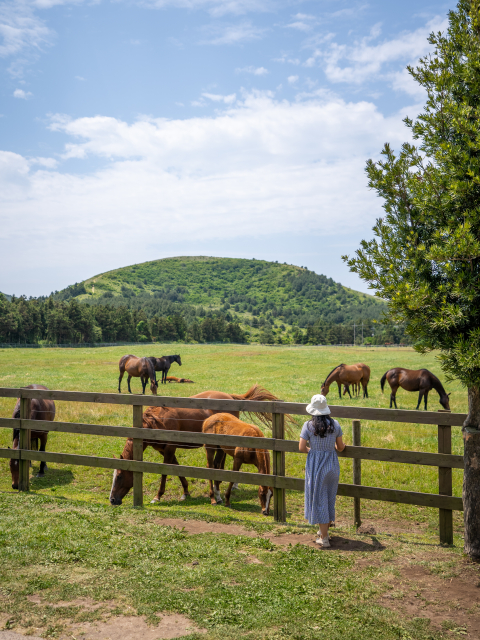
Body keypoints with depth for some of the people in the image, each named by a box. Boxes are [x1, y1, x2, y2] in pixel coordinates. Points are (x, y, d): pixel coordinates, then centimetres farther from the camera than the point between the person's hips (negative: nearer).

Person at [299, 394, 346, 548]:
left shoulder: (308, 425, -12)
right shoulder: (335, 424, -3)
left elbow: (301, 448, -13)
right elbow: (340, 447, 4)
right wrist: (343, 446, 27)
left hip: (315, 465, -3)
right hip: (332, 465, 3)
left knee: (319, 499, 6)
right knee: (329, 498, 20)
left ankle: (324, 538, 10)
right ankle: (325, 529, 36)